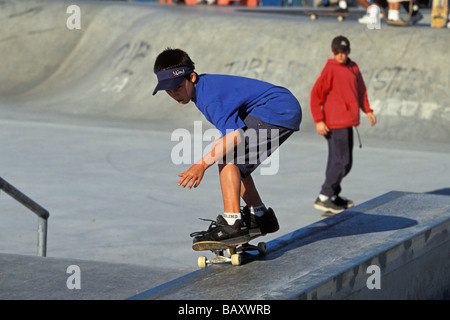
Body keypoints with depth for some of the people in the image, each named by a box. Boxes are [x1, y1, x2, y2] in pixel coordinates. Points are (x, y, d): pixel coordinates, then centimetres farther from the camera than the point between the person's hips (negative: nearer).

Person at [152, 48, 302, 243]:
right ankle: (260, 216, 25)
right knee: (233, 159, 16)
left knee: (227, 157, -18)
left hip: (278, 112, -11)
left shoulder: (210, 95, -22)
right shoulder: (205, 85, 9)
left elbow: (234, 136, -32)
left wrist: (203, 164, -35)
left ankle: (232, 223, -26)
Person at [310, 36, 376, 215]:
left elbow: (360, 90, 27)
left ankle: (333, 196, 22)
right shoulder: (330, 69, -11)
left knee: (345, 163, 13)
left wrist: (367, 110, 17)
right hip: (335, 124, -9)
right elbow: (315, 94, -14)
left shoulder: (353, 68, 13)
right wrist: (319, 121, -18)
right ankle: (323, 199, -8)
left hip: (347, 123, 9)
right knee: (341, 162, -11)